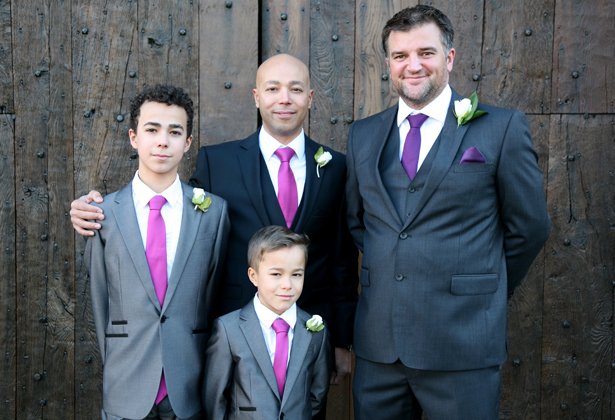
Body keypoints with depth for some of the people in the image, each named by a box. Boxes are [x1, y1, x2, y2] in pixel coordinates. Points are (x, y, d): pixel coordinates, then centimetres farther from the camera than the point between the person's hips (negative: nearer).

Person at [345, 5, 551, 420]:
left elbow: (530, 227, 2)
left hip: (462, 342, -3)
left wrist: (484, 290, 8)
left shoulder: (504, 128, -3)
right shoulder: (363, 135, 9)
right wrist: (387, 275, 8)